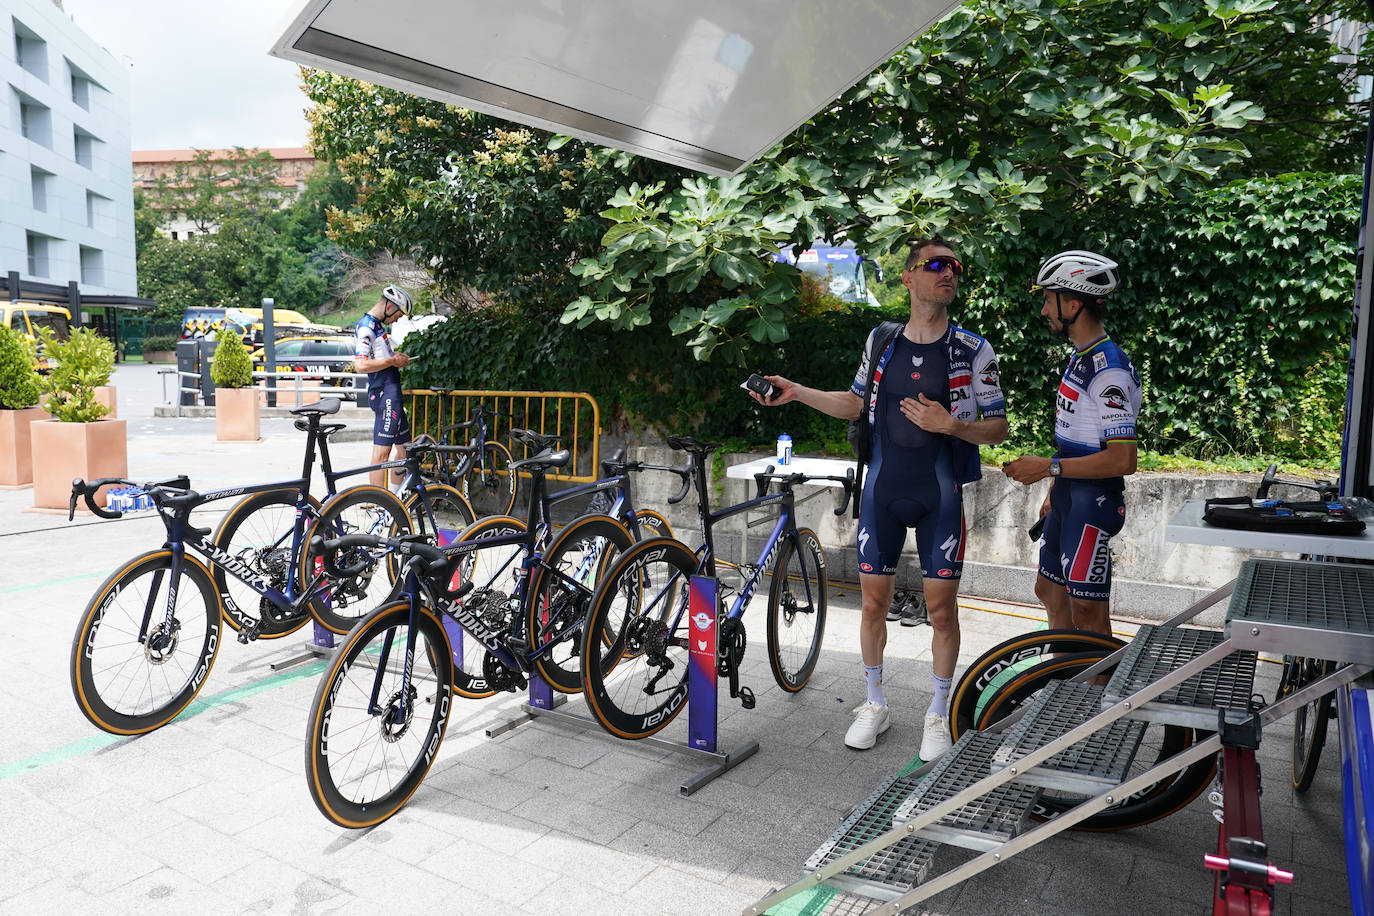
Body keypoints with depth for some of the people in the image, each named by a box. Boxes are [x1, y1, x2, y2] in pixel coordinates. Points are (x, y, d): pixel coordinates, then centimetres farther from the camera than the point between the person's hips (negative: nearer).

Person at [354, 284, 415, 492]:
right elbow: (361, 365, -23)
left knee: (403, 447, 16)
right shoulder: (366, 327, -12)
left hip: (392, 392, 11)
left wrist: (396, 358, 14)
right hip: (384, 393, -11)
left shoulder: (377, 326, 19)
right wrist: (392, 361, -14)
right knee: (382, 451, -9)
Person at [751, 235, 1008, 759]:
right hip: (882, 490, 2)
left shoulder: (973, 351, -4)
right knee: (873, 602, 8)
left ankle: (938, 714, 24)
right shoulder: (881, 341, 4)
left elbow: (999, 428, -3)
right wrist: (795, 392, 6)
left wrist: (950, 425, -21)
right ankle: (875, 705, 27)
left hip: (939, 497, -2)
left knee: (941, 607, 3)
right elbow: (854, 404, 15)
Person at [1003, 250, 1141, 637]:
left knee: (1087, 613, -3)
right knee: (1049, 590, 20)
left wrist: (1049, 467, -23)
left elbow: (1122, 459, -25)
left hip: (1093, 503, -10)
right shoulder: (1081, 356, 11)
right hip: (1070, 496, 10)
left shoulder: (1109, 370, -21)